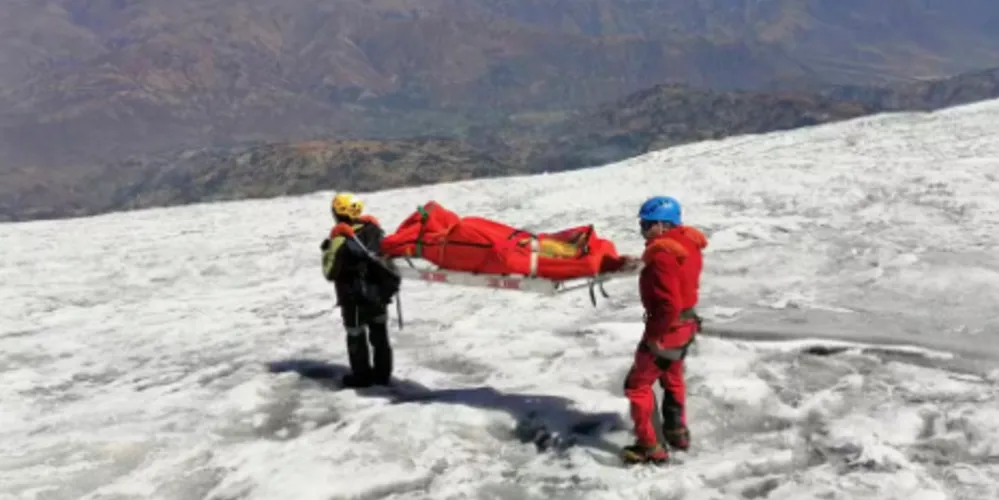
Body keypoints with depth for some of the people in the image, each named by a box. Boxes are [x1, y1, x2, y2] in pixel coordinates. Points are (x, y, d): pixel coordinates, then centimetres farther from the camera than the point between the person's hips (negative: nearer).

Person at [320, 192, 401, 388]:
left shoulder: (340, 239, -19)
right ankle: (382, 374, 26)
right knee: (380, 334, 17)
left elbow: (330, 273, -12)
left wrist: (327, 251, 3)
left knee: (356, 336, 11)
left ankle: (362, 376, 20)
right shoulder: (375, 229, -3)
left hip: (354, 298, -5)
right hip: (379, 293, 6)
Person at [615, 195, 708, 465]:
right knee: (672, 379, 28)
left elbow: (669, 304, -31)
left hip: (668, 329, -9)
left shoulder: (662, 255, -27)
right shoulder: (687, 242, 1)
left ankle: (649, 447, 7)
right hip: (686, 323, 9)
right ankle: (677, 432, 42)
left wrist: (655, 334, -21)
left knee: (637, 385, 2)